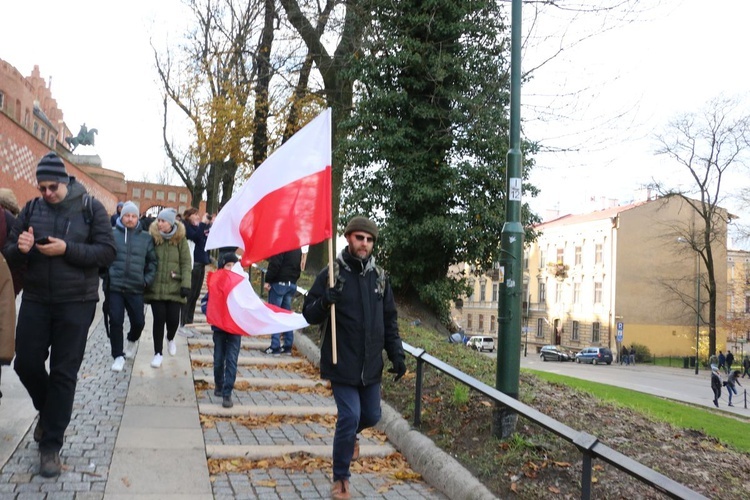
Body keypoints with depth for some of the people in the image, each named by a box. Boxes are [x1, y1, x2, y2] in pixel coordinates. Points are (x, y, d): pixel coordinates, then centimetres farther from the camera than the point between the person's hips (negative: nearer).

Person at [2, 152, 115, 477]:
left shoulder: (91, 208, -4)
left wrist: (66, 249, -23)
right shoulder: (31, 209, 5)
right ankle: (47, 410, 38)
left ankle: (51, 446, 13)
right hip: (35, 300, 3)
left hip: (76, 303, -3)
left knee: (64, 373, 2)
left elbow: (107, 253, -10)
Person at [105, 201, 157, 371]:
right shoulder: (111, 234, -1)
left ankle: (132, 340, 40)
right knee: (116, 321, -1)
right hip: (114, 286, -1)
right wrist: (105, 274, -3)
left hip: (135, 288, 2)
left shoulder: (146, 238, 6)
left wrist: (147, 279, 1)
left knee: (138, 321, 6)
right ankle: (118, 356, 14)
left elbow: (152, 261, 11)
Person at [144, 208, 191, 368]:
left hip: (174, 287, 0)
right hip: (156, 287, 0)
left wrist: (186, 284, -10)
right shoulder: (152, 237, 0)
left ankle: (170, 339, 34)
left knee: (173, 319, -1)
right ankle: (158, 353, 15)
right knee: (159, 319, 0)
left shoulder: (180, 239, -2)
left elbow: (186, 263, -3)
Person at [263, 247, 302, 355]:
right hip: (292, 284, 8)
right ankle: (288, 346, 12)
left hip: (279, 283, -7)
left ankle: (275, 347, -5)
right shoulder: (298, 247, 14)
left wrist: (267, 280, -13)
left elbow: (274, 264, -18)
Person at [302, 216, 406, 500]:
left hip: (371, 364, 5)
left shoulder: (378, 276, 5)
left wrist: (397, 355, 5)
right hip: (342, 363, -4)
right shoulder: (332, 273, -7)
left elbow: (390, 319, 12)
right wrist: (324, 301, -27)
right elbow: (309, 314, -5)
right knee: (349, 417, -8)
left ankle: (349, 436, 50)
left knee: (371, 416, 14)